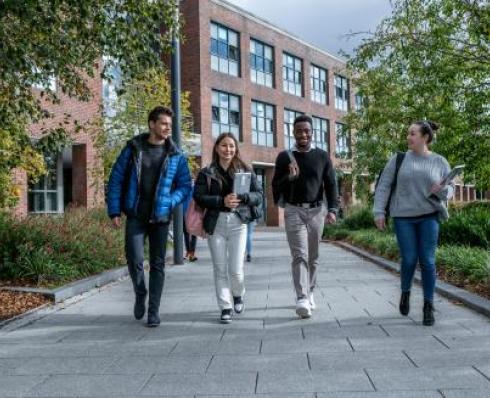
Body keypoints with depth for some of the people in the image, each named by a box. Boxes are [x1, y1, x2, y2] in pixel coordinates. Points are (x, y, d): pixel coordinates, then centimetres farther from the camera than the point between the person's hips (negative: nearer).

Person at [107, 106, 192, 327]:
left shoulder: (175, 155, 2)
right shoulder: (133, 149, 1)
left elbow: (185, 186, 5)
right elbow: (116, 180, 2)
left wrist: (169, 201, -13)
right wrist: (114, 211, -4)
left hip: (160, 218, 1)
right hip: (135, 216, -1)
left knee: (157, 264, 6)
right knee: (134, 259, -11)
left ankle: (154, 311, 18)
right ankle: (140, 294, 20)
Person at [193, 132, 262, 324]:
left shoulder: (245, 170, 7)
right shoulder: (206, 173, 6)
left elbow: (258, 195, 4)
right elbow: (198, 197, -4)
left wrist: (242, 197, -17)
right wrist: (222, 201, -18)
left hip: (238, 222, -1)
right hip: (215, 223, 1)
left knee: (236, 269, -5)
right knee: (220, 269, 4)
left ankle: (238, 295, 27)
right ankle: (225, 307, 17)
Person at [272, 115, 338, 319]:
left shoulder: (322, 156, 7)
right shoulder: (284, 157, 3)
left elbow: (331, 184, 5)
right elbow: (276, 186, 3)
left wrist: (332, 209, -7)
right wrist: (289, 177, -17)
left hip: (316, 211, 2)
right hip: (294, 211, -2)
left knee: (313, 257, 11)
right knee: (299, 255, -13)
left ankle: (310, 293, 25)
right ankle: (302, 299, -19)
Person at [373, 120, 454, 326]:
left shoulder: (440, 162, 4)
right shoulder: (399, 159, 2)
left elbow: (449, 189, 8)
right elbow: (384, 185, 1)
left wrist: (442, 190, -15)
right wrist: (379, 211, -5)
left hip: (429, 216, 1)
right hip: (403, 217, 0)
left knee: (427, 261, -1)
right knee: (409, 260, -2)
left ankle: (428, 305, 11)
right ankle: (405, 292, 27)